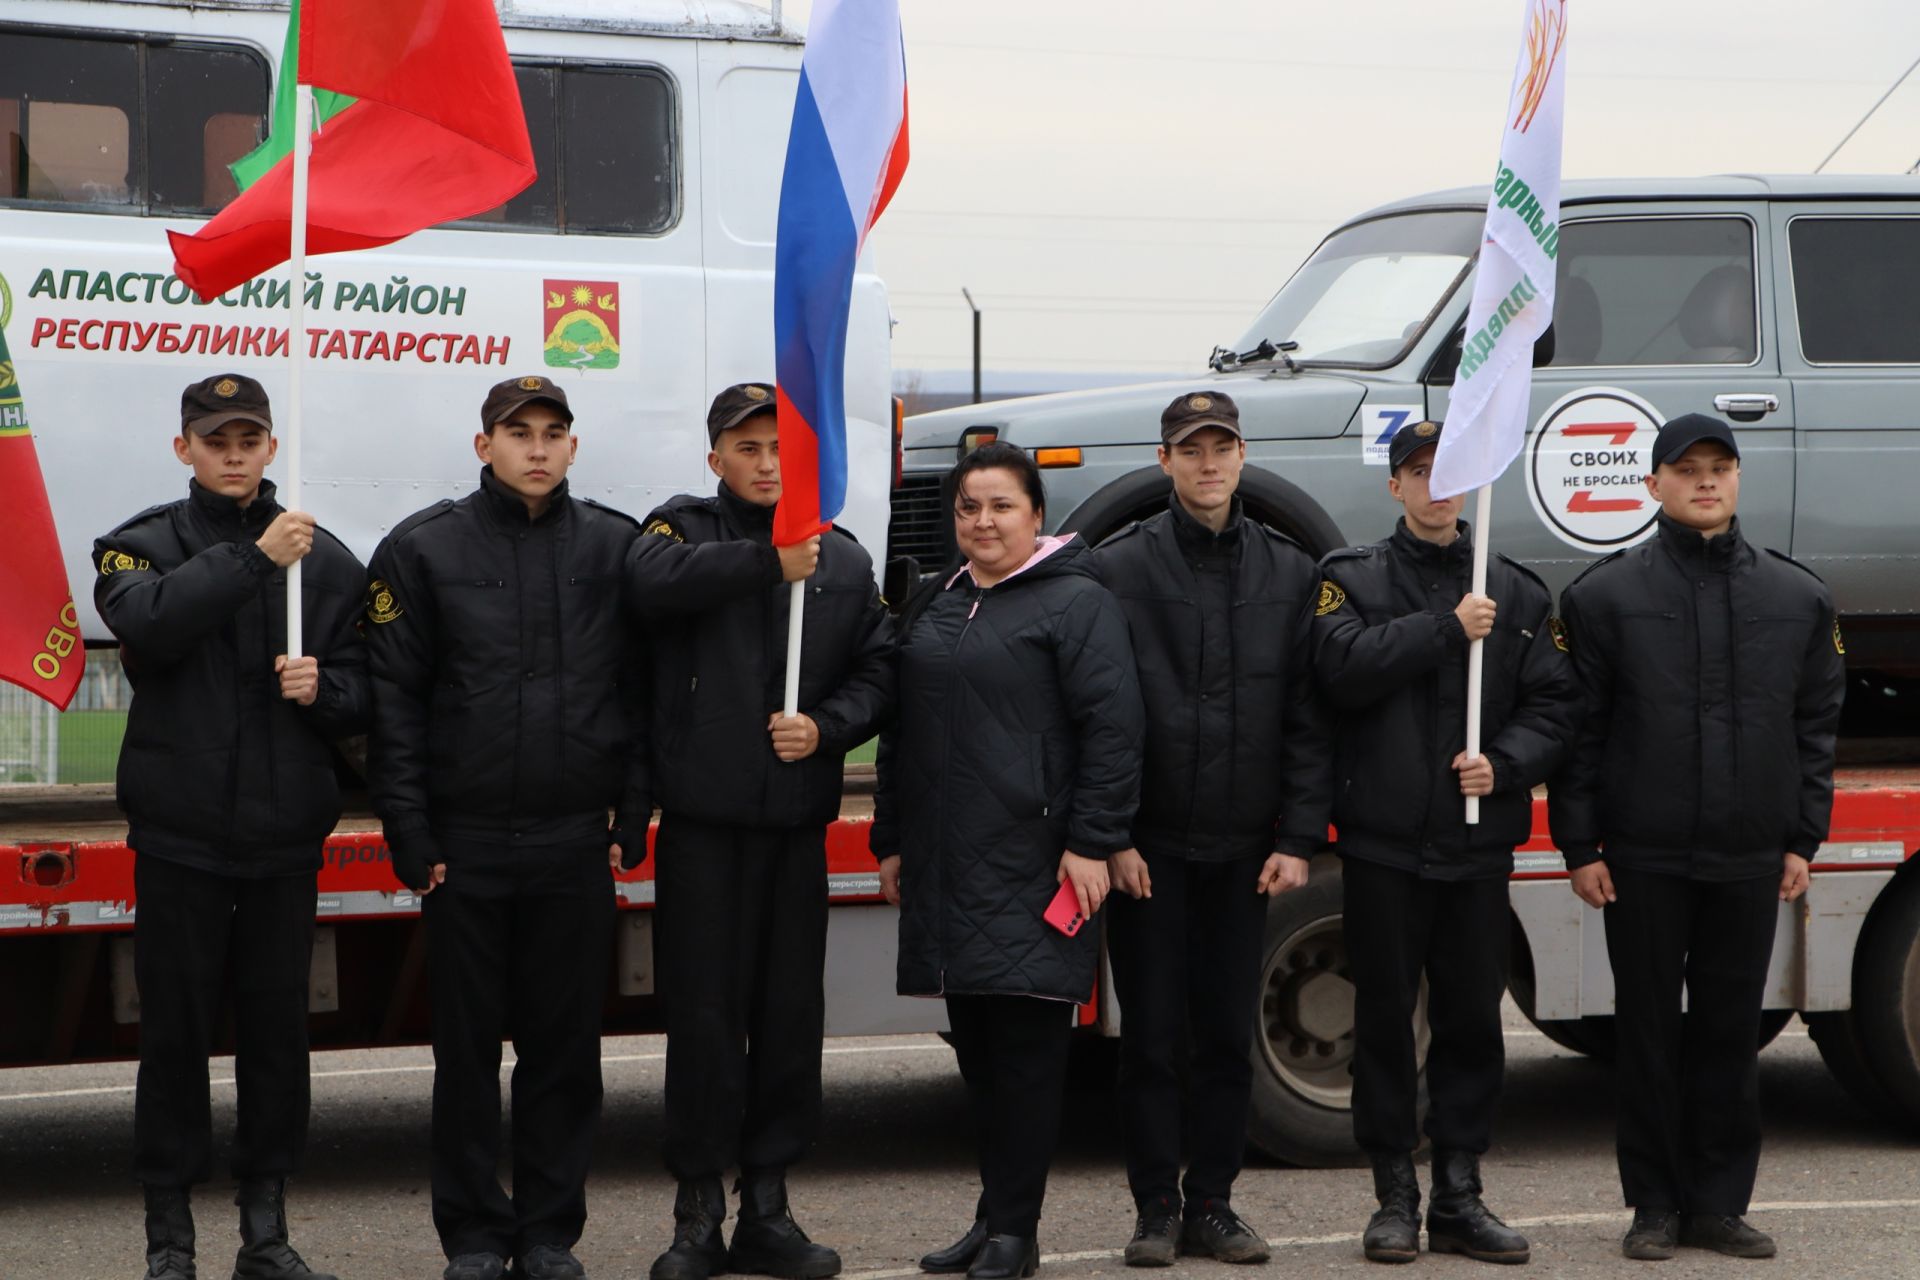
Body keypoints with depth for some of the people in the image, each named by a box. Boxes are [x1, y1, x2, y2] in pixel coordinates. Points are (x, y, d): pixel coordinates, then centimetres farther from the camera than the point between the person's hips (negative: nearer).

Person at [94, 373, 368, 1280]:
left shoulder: (324, 558, 8)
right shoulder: (144, 545, 3)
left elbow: (364, 693, 8)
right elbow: (147, 622, -20)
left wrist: (324, 687, -13)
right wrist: (253, 558, -24)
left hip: (286, 832, 2)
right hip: (181, 833, -2)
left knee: (278, 1029, 7)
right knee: (176, 1028, 2)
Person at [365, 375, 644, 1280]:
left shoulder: (616, 548, 5)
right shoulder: (424, 550, 1)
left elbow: (645, 692, 7)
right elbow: (394, 702, 0)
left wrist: (632, 816, 2)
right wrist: (410, 833, -5)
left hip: (577, 845, 1)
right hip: (466, 845, -1)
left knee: (565, 1044, 7)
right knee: (468, 1045, 5)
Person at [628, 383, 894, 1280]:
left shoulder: (842, 557, 14)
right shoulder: (686, 528, 3)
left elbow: (877, 668, 11)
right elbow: (654, 581, -21)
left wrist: (827, 726, -7)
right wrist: (768, 560, -23)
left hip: (798, 821, 3)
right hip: (701, 819, -3)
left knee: (791, 1016, 7)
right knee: (704, 1015, -1)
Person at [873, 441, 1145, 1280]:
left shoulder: (1077, 604, -3)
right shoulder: (931, 607, 18)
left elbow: (1113, 728, -10)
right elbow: (902, 733, 23)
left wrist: (1092, 842, -15)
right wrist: (891, 842, 19)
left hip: (1032, 866, -7)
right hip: (946, 866, 7)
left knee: (1026, 1045, -4)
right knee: (975, 1044, 10)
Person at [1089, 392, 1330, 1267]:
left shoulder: (1289, 573, 7)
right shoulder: (1119, 567, -2)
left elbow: (1307, 718, 6)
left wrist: (1298, 837, -2)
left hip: (1244, 849, 2)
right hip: (1148, 846, -2)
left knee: (1229, 1035, 7)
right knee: (1152, 1035, 3)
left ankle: (1213, 1206, 16)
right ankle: (1157, 1210, 12)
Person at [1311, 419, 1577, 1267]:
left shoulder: (1516, 593, 11)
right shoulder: (1353, 578, 5)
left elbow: (1553, 704, 6)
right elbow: (1345, 666, -14)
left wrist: (1505, 763, -11)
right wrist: (1448, 627, -15)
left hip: (1480, 842, 2)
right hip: (1384, 839, -2)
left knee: (1473, 1017, 5)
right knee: (1386, 1018, 2)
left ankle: (1458, 1196, 14)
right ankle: (1395, 1197, 11)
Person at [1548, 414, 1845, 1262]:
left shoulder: (1798, 598, 8)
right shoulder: (1605, 595, 0)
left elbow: (1817, 725, 10)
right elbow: (1580, 729, -1)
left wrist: (1803, 839, 5)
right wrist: (1580, 845, -5)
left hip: (1750, 860, 2)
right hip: (1643, 856, -2)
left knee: (1732, 1032, 7)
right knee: (1649, 1029, 5)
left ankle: (1718, 1203, 16)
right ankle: (1656, 1205, 13)